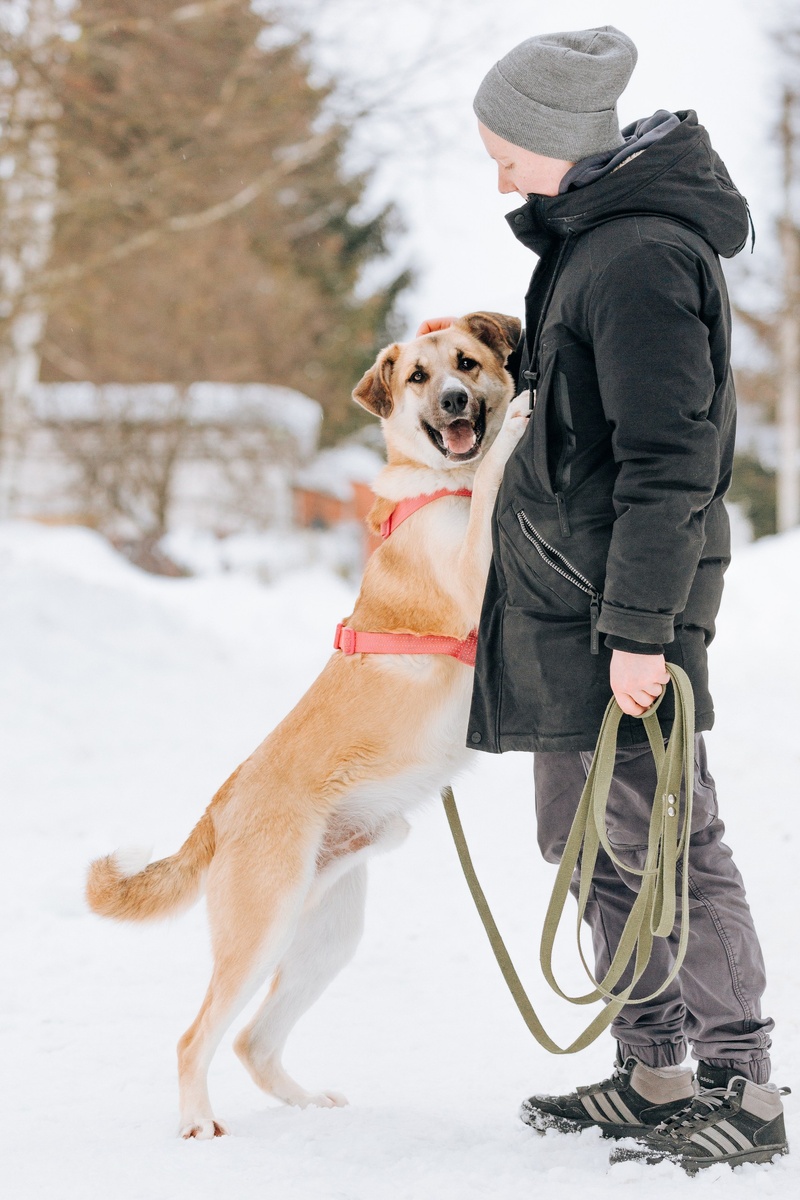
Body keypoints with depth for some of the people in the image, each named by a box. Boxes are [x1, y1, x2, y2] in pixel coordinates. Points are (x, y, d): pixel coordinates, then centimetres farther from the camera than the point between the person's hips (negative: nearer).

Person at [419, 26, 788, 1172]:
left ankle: (743, 1089, 2)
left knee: (666, 840, -6)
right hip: (562, 600, 10)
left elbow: (667, 462, -21)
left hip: (621, 599, -10)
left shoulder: (642, 257, -18)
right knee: (593, 843, 13)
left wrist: (639, 626, -22)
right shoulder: (596, 231, 13)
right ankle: (652, 1075, 21)